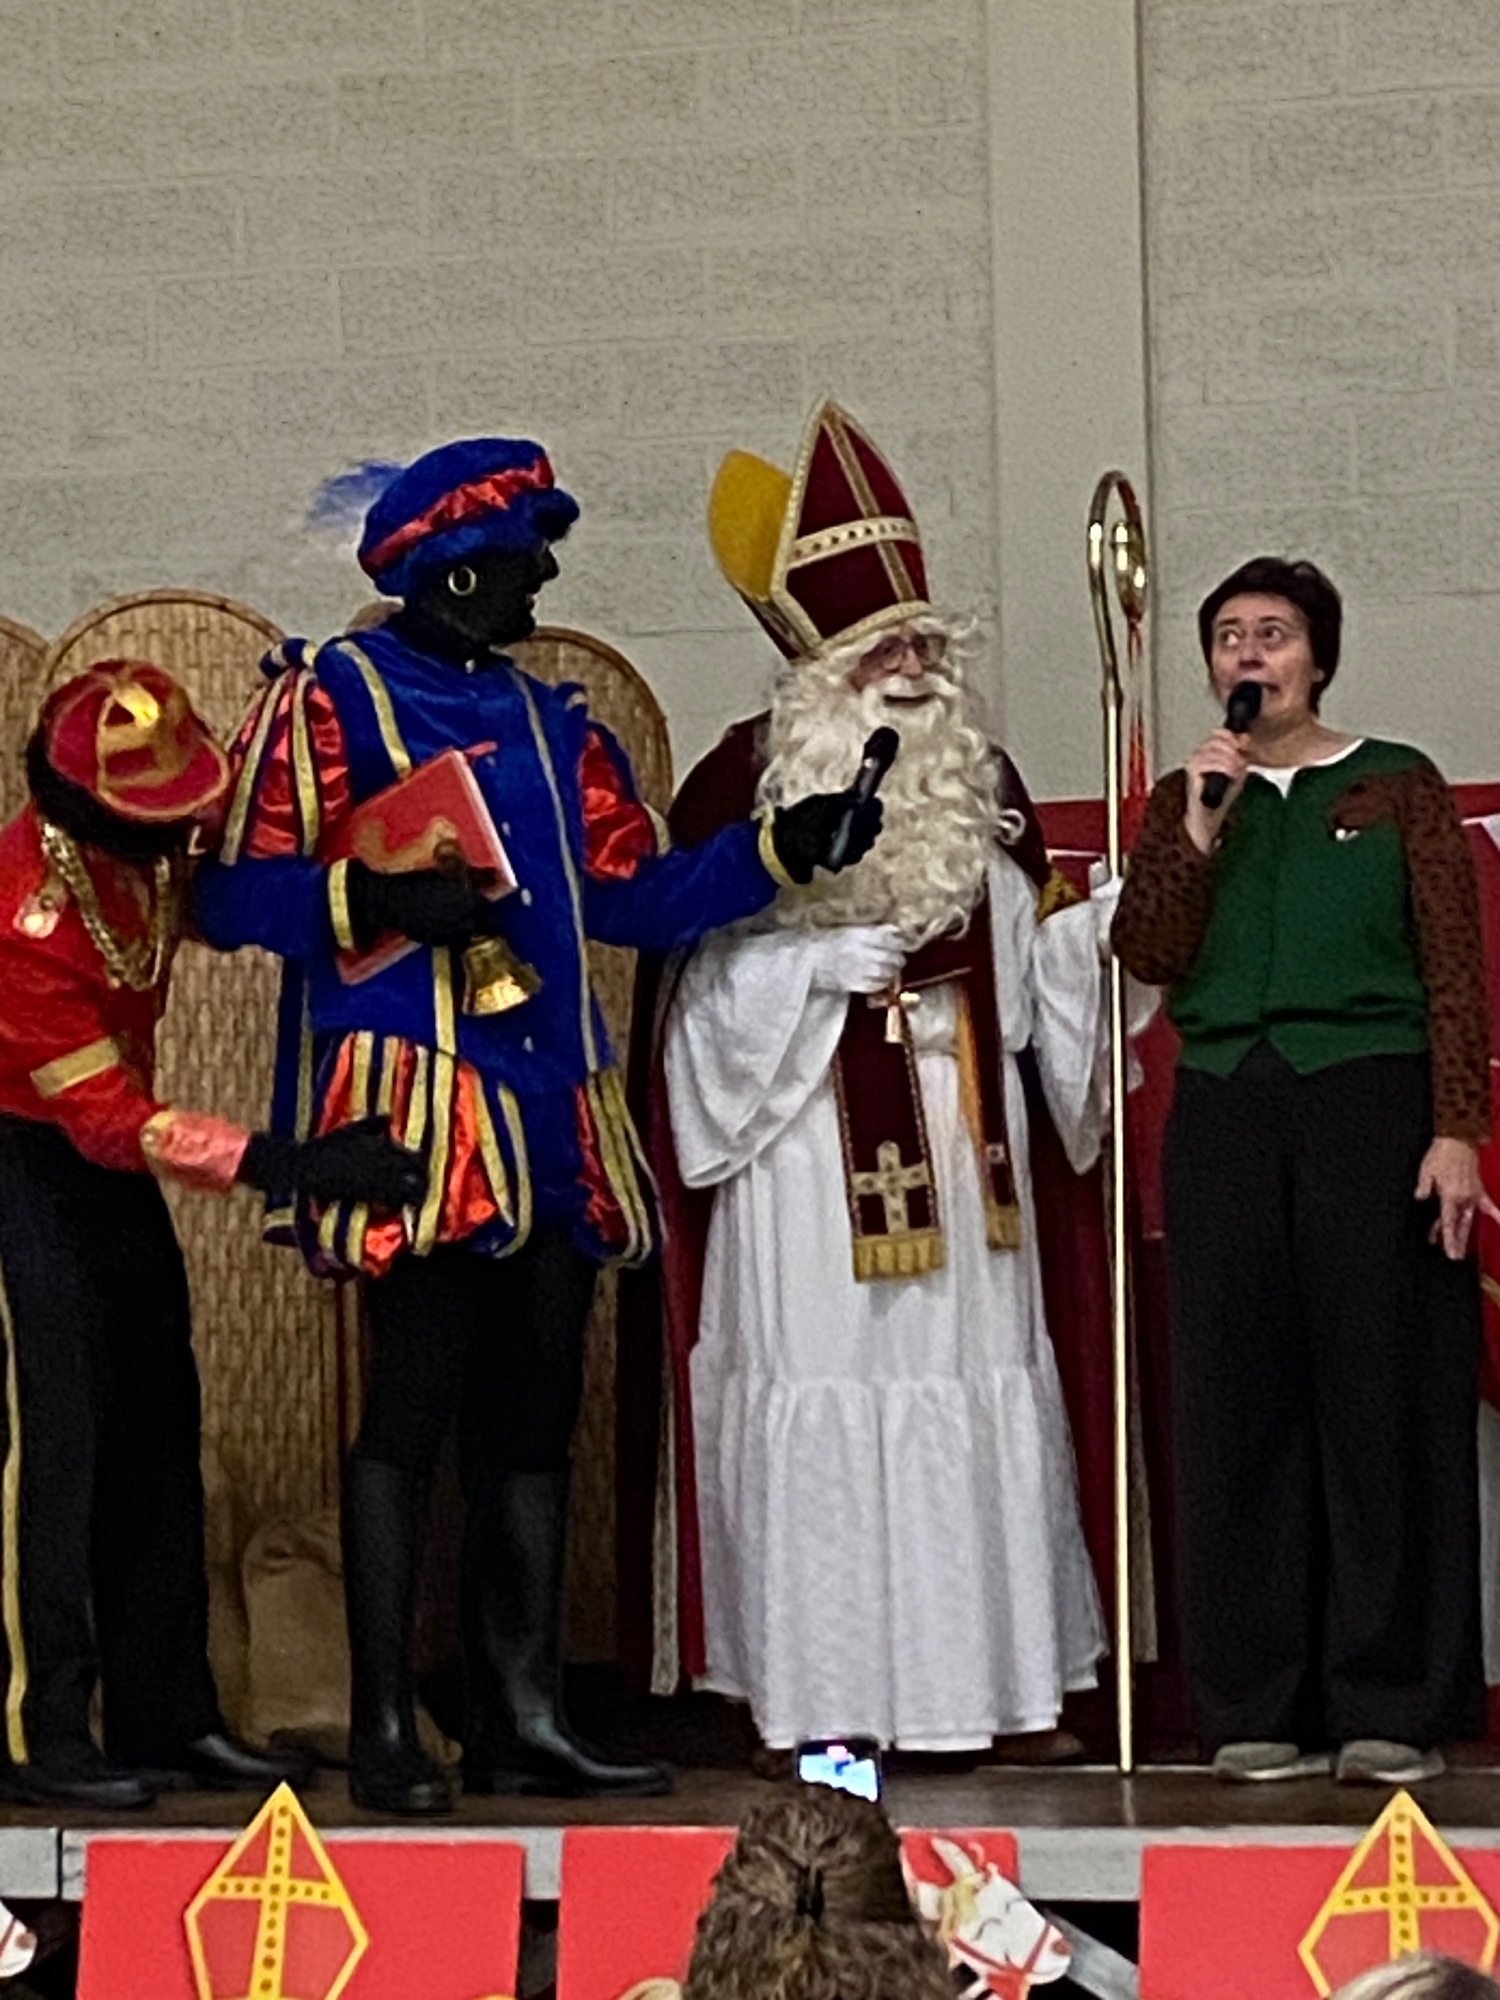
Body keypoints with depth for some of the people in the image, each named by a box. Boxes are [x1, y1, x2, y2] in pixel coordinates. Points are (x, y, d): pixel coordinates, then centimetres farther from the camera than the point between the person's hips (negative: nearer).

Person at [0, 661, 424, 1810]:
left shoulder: (154, 849, -7)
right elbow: (110, 1118, -27)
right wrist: (288, 1166, -33)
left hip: (108, 1161, 8)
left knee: (154, 1429, 8)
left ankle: (167, 1715, 14)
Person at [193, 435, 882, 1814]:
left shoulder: (546, 721, 21)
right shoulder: (328, 695, 1)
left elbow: (636, 893, 18)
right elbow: (235, 893, -5)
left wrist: (786, 848, 7)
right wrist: (373, 897, -21)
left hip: (551, 1114, 7)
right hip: (417, 1105, -7)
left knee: (532, 1423, 6)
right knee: (413, 1409, -8)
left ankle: (522, 1721, 10)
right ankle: (386, 1728, -3)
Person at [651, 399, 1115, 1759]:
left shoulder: (983, 783, 11)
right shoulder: (745, 782, -4)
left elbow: (1031, 959, 17)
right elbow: (701, 974, -5)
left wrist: (1112, 920, 0)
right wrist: (817, 960, -17)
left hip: (959, 1141, 5)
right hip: (815, 1149, -5)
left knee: (973, 1381, 5)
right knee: (828, 1389, -6)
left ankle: (965, 1679, 12)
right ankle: (825, 1693, 1)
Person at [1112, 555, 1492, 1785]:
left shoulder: (1397, 787, 6)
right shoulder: (1185, 801, 15)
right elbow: (1148, 956, 2)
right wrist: (1200, 832, -9)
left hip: (1370, 1102, -3)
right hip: (1225, 1117, 3)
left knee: (1380, 1393, -4)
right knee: (1242, 1401, 1)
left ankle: (1393, 1705, 0)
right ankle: (1260, 1706, 6)